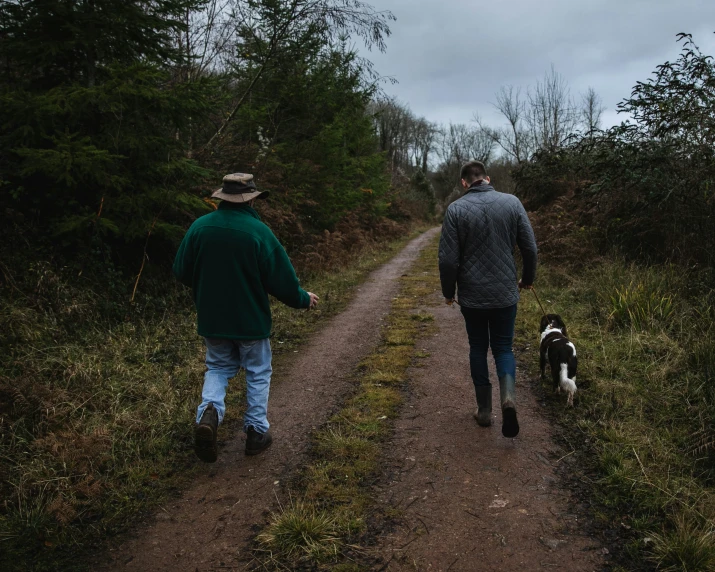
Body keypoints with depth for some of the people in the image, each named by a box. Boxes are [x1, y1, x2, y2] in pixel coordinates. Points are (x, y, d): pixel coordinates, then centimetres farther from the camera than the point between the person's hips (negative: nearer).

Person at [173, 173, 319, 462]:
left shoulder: (200, 226, -6)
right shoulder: (258, 231, -17)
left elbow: (181, 271, 2)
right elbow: (281, 278, -12)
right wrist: (303, 299, 7)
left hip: (211, 319, 3)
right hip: (250, 319, -3)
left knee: (218, 368, 20)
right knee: (258, 373, 15)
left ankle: (209, 413, -6)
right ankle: (256, 432, 20)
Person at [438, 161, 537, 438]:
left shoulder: (456, 209, -8)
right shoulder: (512, 202, -2)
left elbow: (448, 259, -10)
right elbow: (530, 247, 0)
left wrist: (448, 292, 6)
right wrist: (528, 279, 17)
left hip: (472, 296, -1)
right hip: (505, 294, 1)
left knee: (478, 348, 16)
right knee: (503, 347, 14)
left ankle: (484, 410, 20)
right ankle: (508, 394, -13)